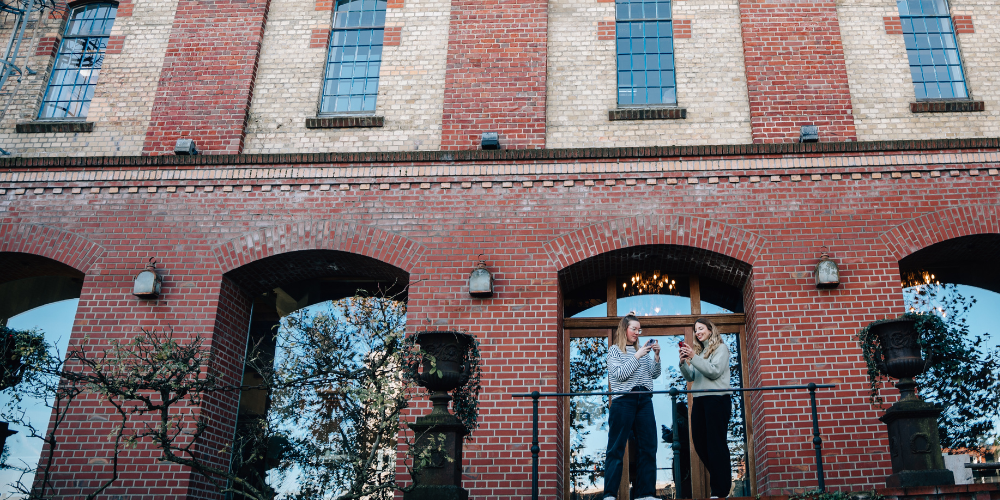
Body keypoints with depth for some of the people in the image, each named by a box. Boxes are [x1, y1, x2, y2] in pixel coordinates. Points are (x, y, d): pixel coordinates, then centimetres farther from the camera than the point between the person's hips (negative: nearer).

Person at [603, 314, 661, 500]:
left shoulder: (642, 350, 18)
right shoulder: (615, 350, 4)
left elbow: (654, 374, 13)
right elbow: (619, 374, -9)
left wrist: (656, 356, -2)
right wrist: (637, 356, -10)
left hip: (644, 400, 6)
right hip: (623, 400, -6)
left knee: (648, 447, 2)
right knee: (616, 448, -6)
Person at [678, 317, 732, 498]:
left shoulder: (720, 348, 0)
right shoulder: (699, 350, 17)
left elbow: (714, 371, -13)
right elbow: (691, 377, 15)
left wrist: (693, 357, -17)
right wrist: (683, 362, -2)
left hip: (717, 399, -7)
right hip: (699, 400, 7)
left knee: (716, 443, -6)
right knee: (699, 442, 7)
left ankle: (721, 491, -2)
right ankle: (722, 476, 22)